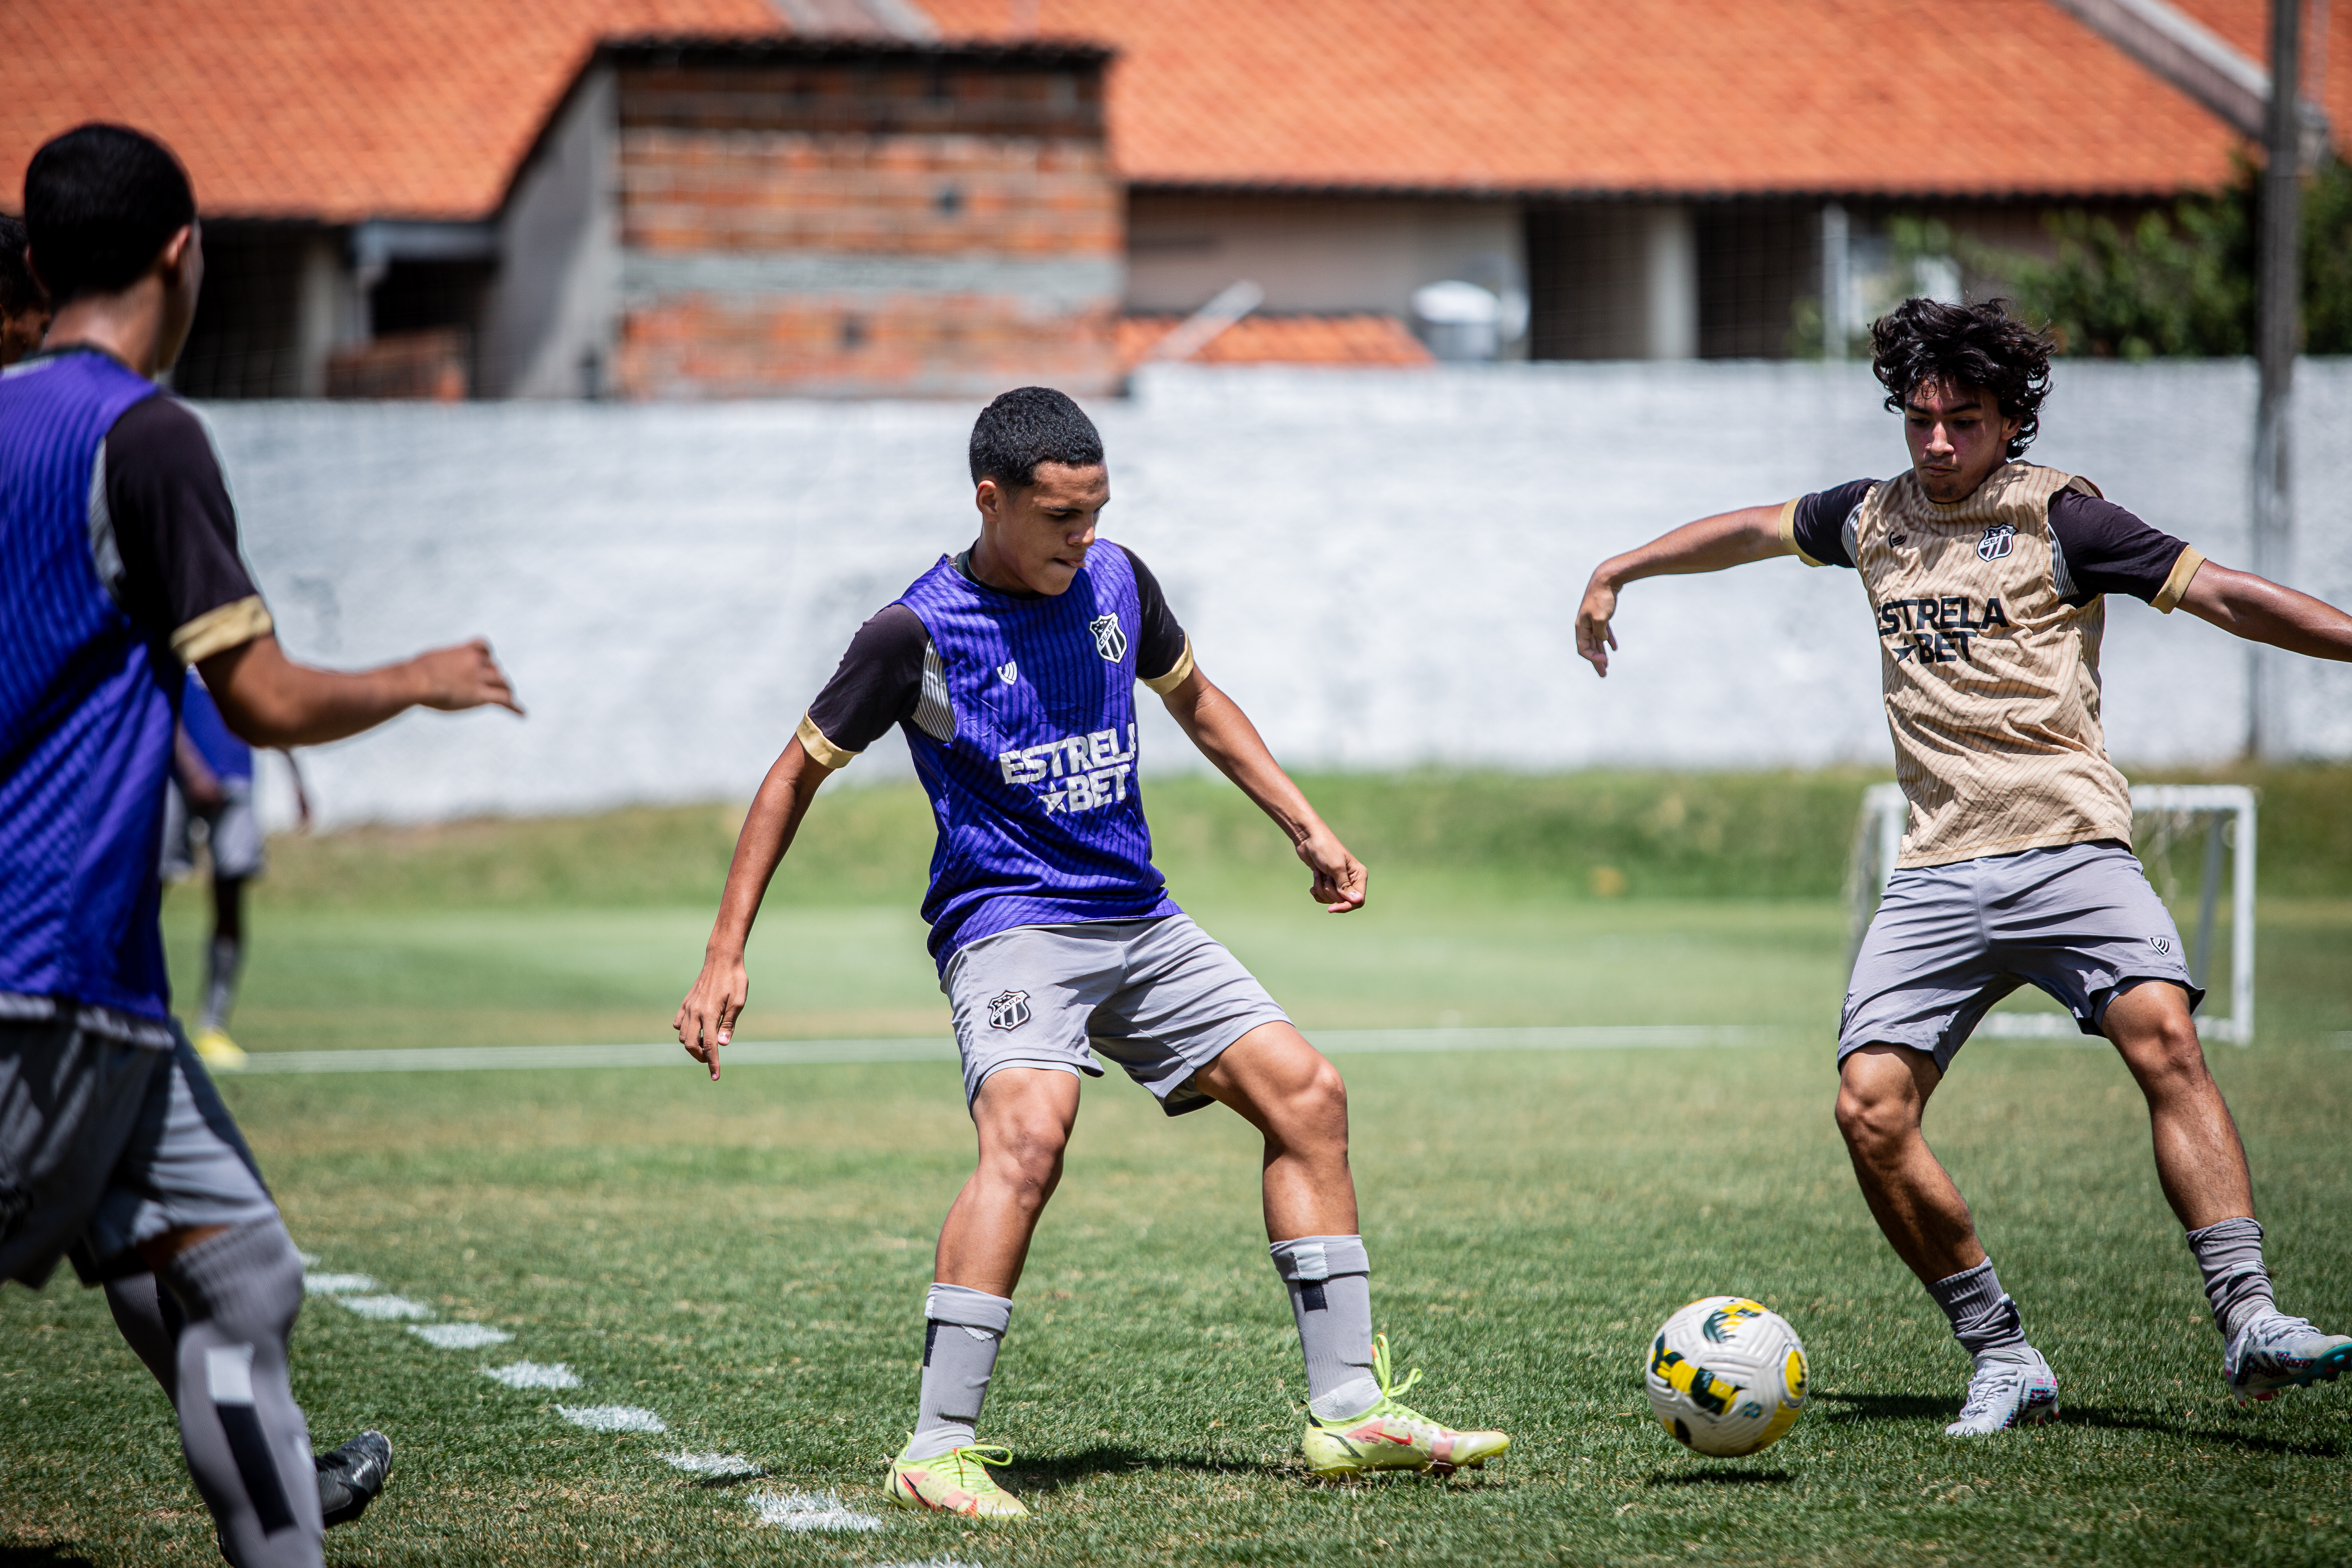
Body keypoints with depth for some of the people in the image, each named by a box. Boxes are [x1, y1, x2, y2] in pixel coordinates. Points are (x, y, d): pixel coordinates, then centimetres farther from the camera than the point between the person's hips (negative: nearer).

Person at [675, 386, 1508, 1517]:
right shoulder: (919, 632, -10)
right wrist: (726, 956, -7)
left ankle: (1348, 1412, 5)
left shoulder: (1115, 582, 6)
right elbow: (797, 775, -2)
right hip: (1009, 925, -7)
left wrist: (1306, 830, 20)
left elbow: (1196, 701, 25)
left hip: (1138, 919, 7)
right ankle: (939, 1450, -29)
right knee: (1028, 1134, -31)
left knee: (1305, 1094, -1)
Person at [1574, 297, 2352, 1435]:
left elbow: (2223, 595, -4)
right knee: (1871, 1108, -12)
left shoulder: (2057, 517, 1)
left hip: (2067, 848, -4)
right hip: (1938, 872, 4)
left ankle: (2249, 1322, -31)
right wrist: (1618, 572, 43)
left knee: (2164, 1035, -28)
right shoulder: (1875, 518, 16)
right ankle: (2003, 1360, 0)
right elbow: (1755, 529, 35)